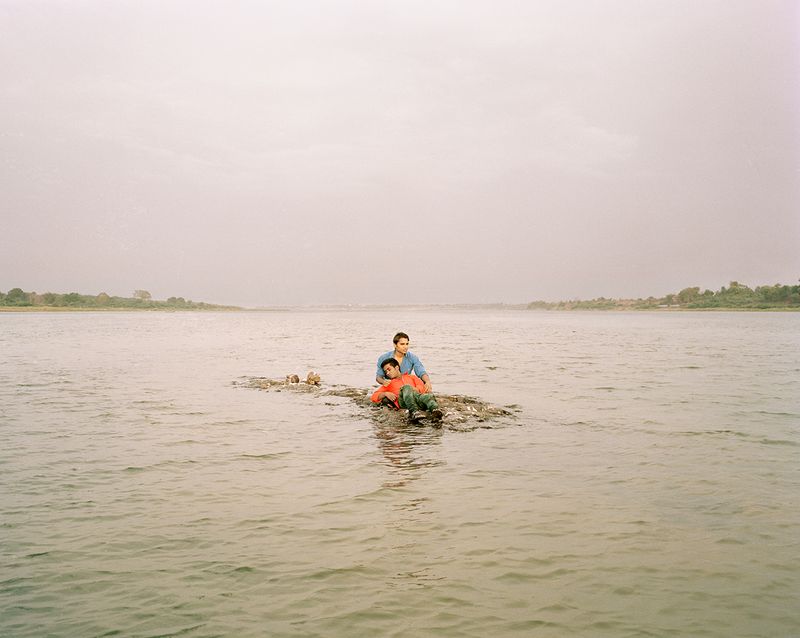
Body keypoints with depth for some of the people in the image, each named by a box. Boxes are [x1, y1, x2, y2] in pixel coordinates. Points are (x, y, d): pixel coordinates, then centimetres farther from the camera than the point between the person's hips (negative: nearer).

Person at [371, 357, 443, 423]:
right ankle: (414, 411, -58)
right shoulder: (388, 384, 36)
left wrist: (414, 389, -4)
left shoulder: (411, 377, 37)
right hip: (402, 400, -1)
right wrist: (385, 394, 4)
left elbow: (422, 387, 19)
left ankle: (435, 410, -65)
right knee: (406, 387, -35)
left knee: (428, 396, -35)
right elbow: (374, 397, 24)